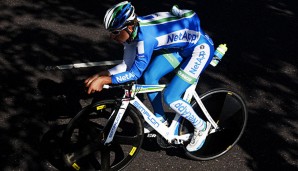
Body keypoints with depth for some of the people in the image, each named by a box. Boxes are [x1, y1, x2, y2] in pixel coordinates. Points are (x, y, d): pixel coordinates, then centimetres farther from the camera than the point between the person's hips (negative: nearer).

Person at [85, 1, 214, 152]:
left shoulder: (145, 36, -33)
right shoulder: (133, 29, -7)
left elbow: (135, 73, -25)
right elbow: (127, 65, -1)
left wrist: (104, 80, -24)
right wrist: (102, 74, -11)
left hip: (201, 48, -8)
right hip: (181, 45, 9)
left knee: (170, 98, -11)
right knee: (149, 76, -1)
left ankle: (201, 127, 13)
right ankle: (160, 120, 20)